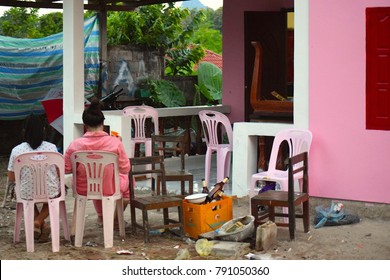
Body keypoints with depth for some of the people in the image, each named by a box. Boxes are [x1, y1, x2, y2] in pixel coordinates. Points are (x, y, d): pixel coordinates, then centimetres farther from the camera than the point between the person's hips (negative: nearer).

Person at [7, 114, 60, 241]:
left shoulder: (16, 151, -9)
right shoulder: (51, 147, -9)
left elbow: (11, 178, -2)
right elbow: (59, 174, -1)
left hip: (26, 194, 1)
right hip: (50, 193, -1)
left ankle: (37, 223, 20)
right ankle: (39, 221, 14)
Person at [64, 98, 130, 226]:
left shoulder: (75, 145, -17)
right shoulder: (115, 142, -19)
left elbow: (66, 169, -5)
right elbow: (125, 169, -9)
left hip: (83, 190, 2)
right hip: (110, 189, -2)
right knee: (126, 178, 34)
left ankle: (101, 217, 53)